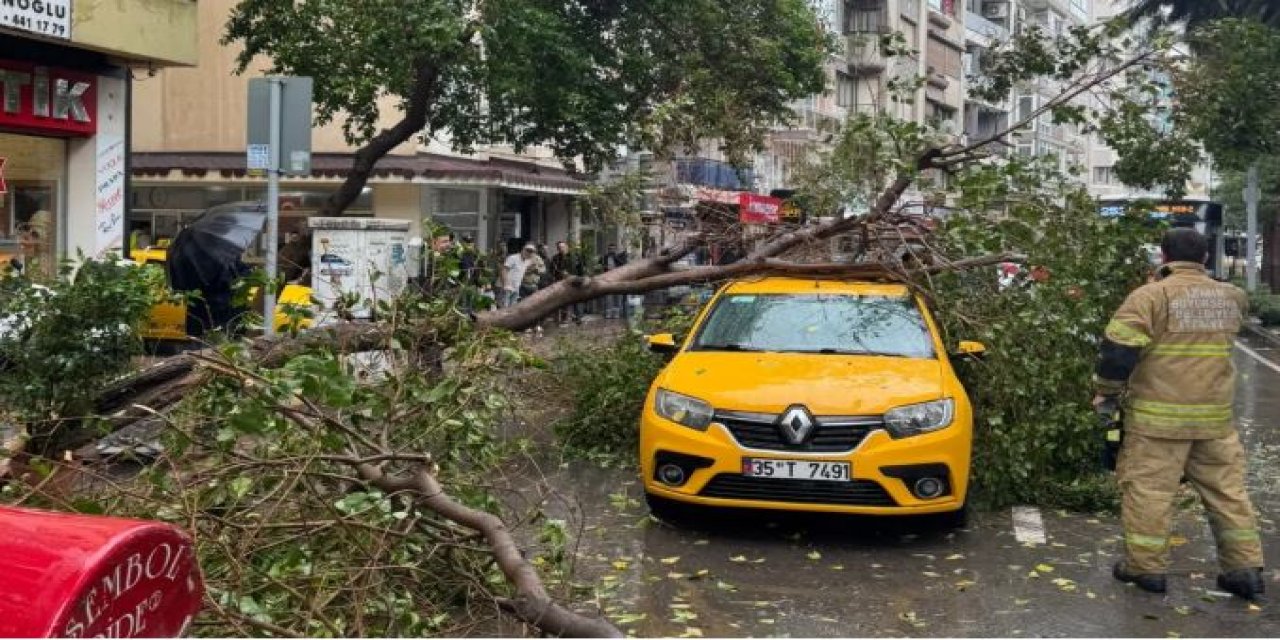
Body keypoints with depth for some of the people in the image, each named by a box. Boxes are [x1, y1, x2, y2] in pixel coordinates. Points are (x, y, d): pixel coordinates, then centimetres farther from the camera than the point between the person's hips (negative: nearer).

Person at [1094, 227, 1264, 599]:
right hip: (1216, 415, 5)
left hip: (1159, 415, -5)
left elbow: (1119, 348, -15)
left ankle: (1145, 566, 10)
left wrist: (1107, 390, -1)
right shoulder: (1230, 297, 9)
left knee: (1149, 489, 4)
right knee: (1226, 489, 14)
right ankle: (1245, 568, 17)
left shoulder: (1151, 295, -10)